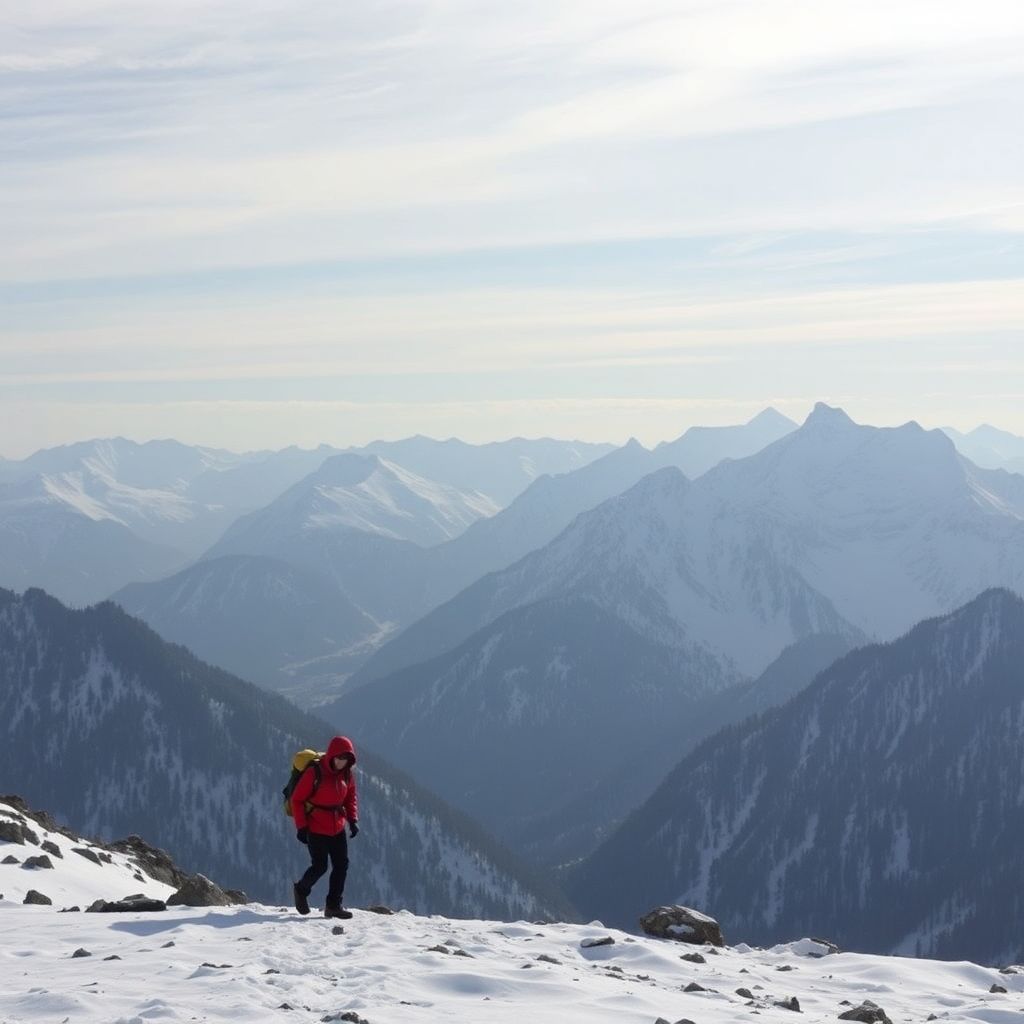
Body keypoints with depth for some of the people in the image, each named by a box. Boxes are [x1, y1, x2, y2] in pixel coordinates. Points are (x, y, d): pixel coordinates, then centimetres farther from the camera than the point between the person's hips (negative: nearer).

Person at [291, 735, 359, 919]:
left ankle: (334, 905, 11)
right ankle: (301, 890, 26)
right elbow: (297, 800, -13)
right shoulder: (314, 773, -18)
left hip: (338, 828, 6)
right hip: (316, 829, -6)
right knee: (319, 866, -4)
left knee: (341, 865, 2)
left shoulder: (347, 774, 0)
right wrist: (301, 826, -14)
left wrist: (353, 819, 1)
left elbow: (351, 797, 15)